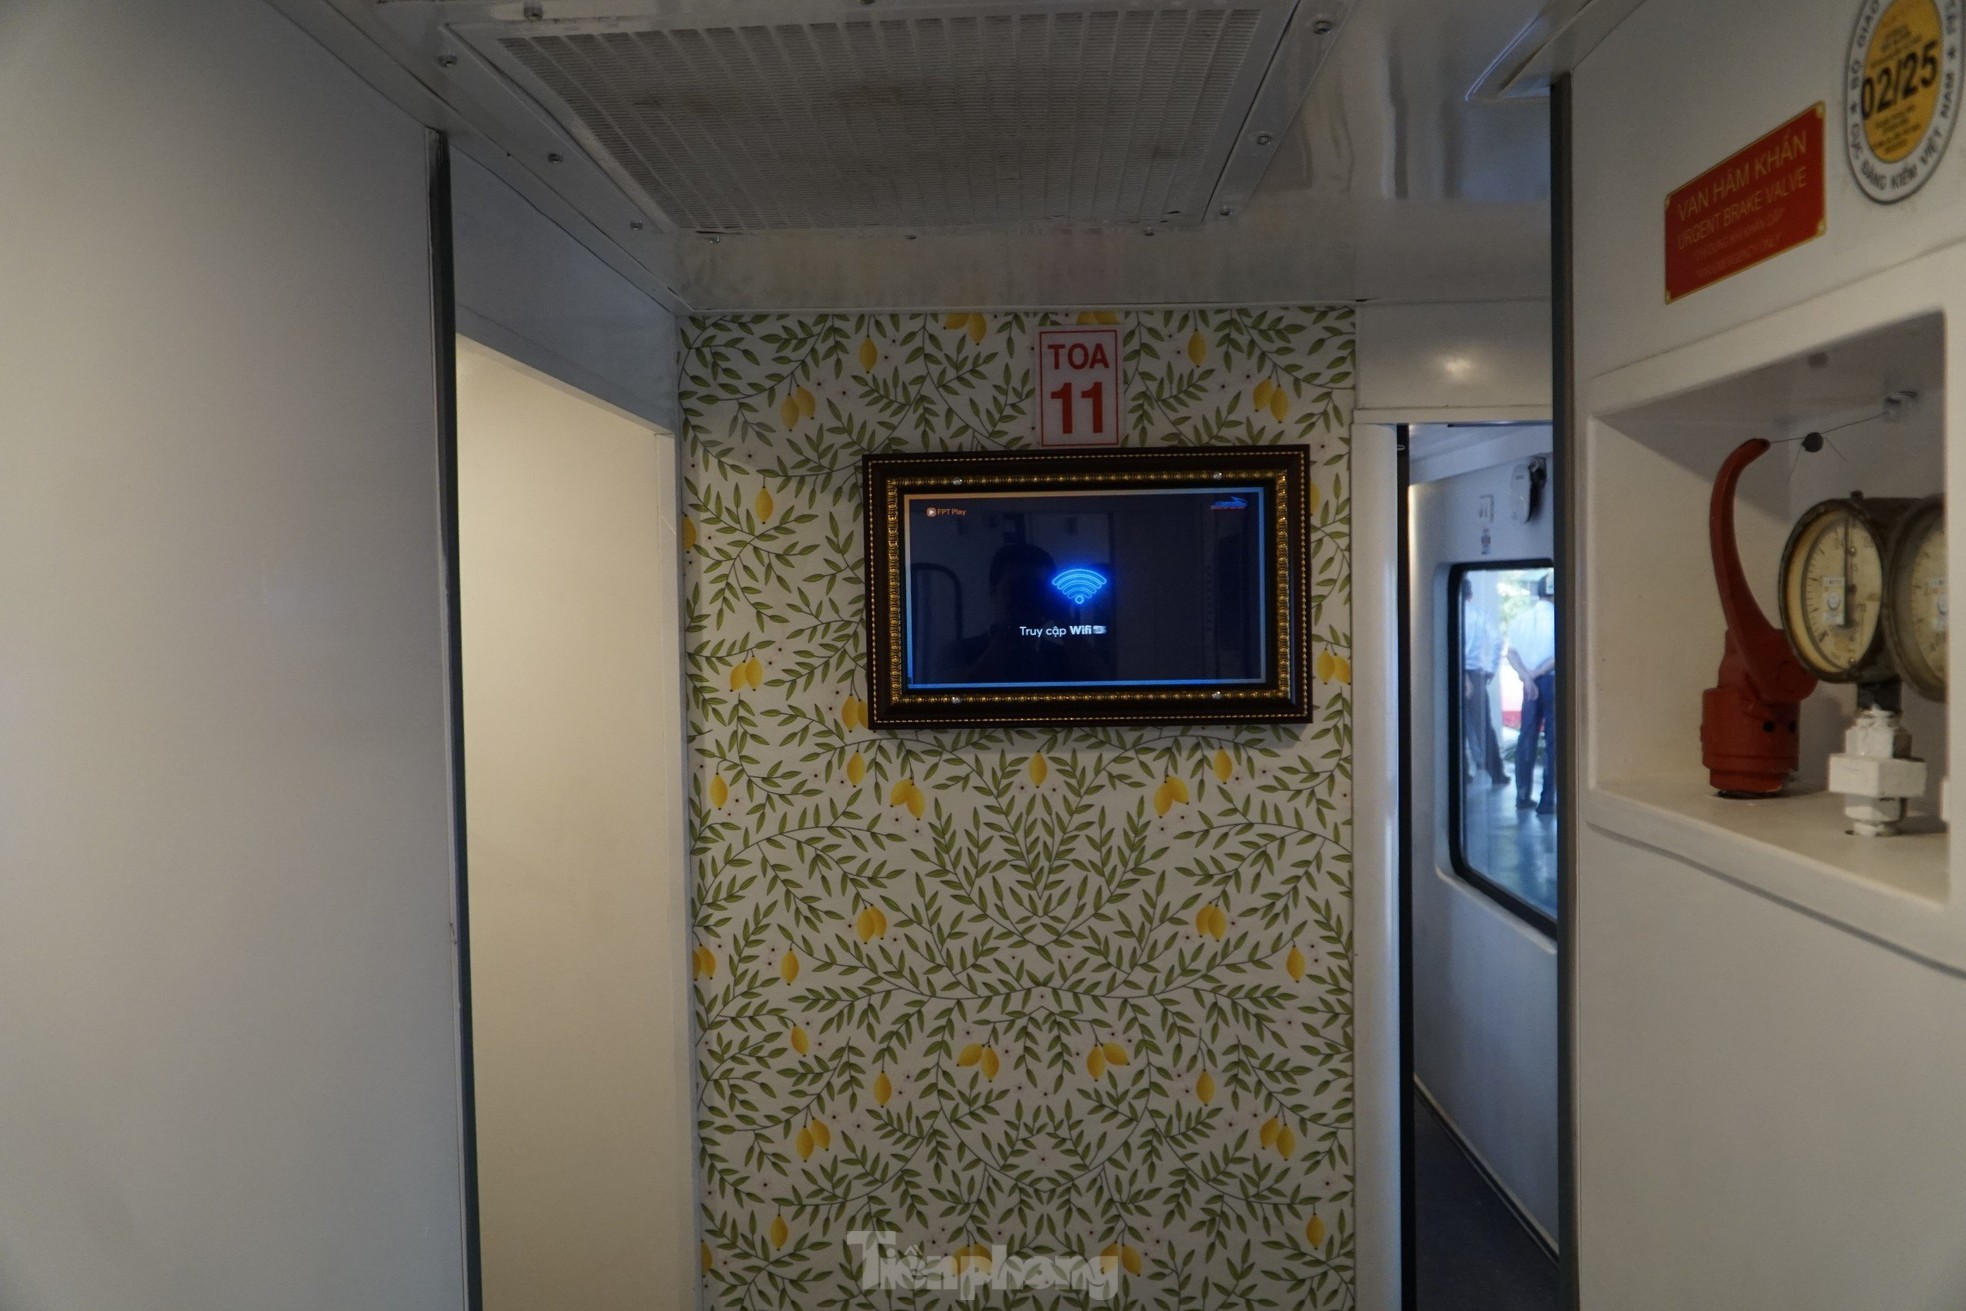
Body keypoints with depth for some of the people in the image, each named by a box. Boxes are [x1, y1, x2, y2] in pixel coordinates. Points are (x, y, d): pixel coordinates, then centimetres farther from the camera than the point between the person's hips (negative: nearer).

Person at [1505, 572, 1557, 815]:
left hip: (1530, 683, 5)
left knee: (1527, 736, 11)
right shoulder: (1556, 617, -10)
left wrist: (1527, 676, -7)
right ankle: (1547, 800, -2)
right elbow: (1559, 654, -17)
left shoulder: (1520, 618, 6)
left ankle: (1522, 795, 13)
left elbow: (1512, 653, 0)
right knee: (1552, 739, -1)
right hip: (1552, 680, -5)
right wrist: (1537, 673, -8)